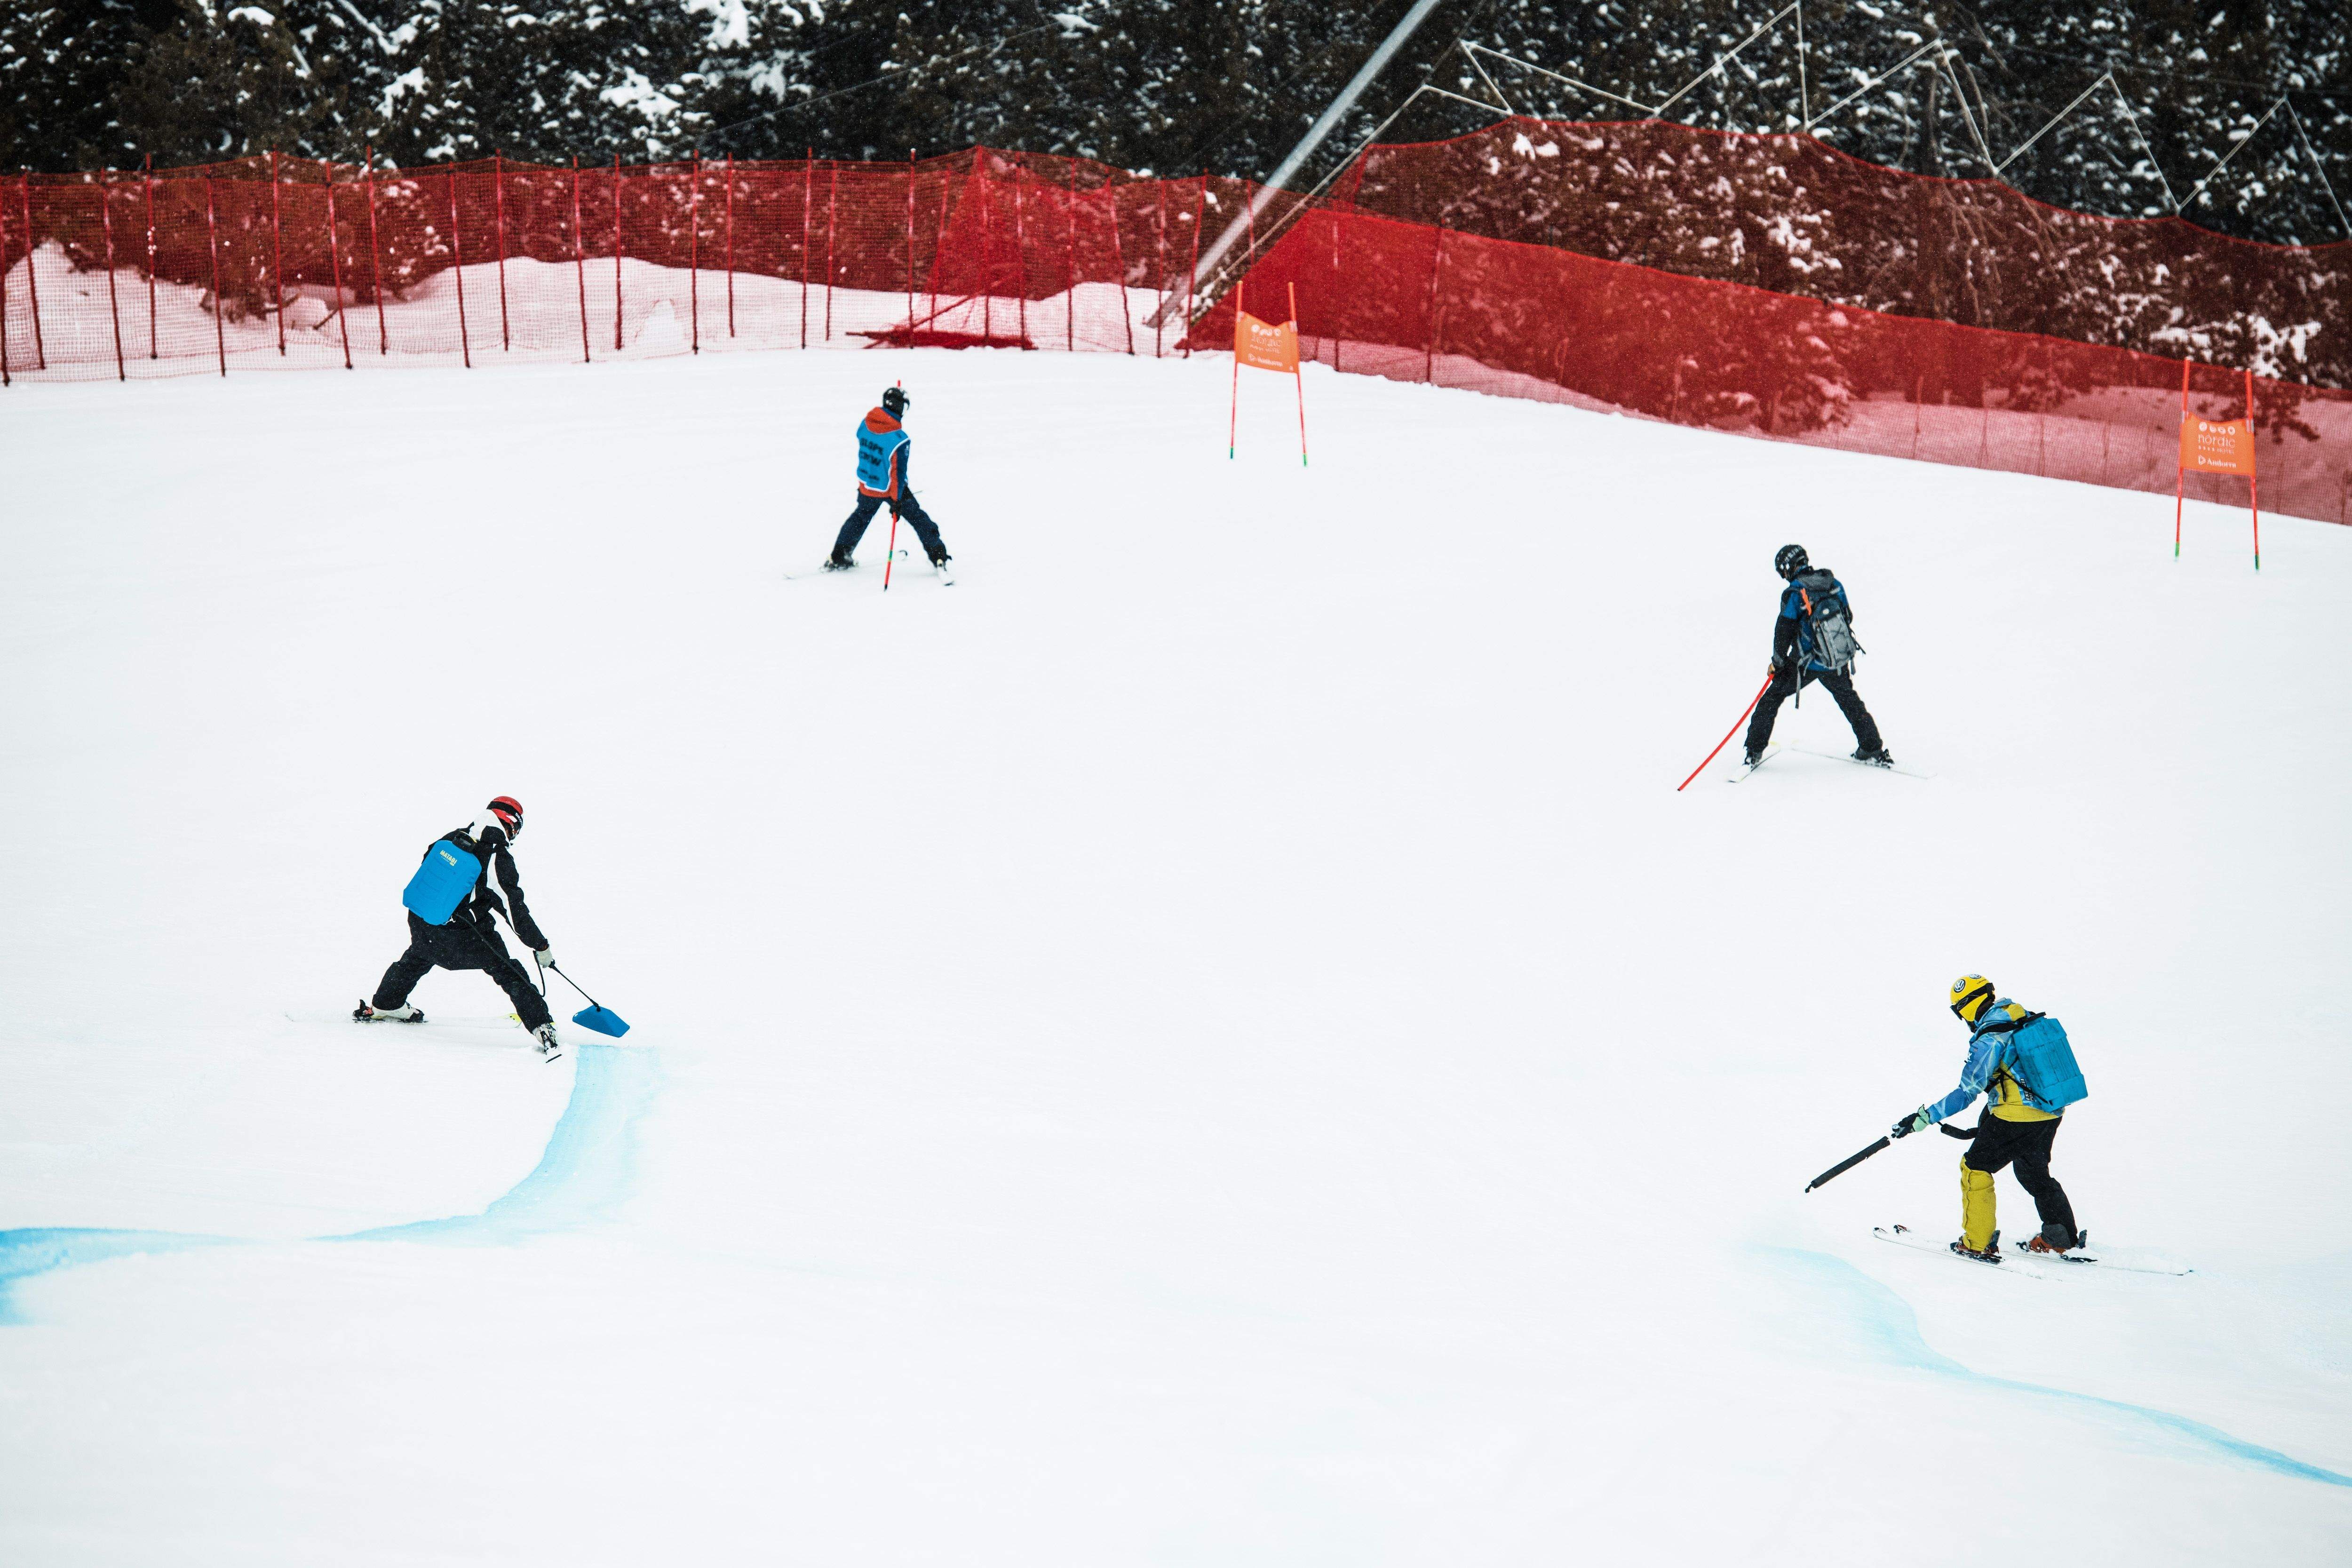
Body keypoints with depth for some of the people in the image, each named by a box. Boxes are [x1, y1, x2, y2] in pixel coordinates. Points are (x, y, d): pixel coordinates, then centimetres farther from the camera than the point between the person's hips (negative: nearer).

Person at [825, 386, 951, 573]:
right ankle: (938, 558, 9)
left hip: (866, 485, 5)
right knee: (918, 518, 9)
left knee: (861, 517, 26)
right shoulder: (899, 440, -27)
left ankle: (837, 559, 28)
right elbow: (898, 472, -23)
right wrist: (897, 501, -18)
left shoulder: (865, 424, -11)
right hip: (890, 489, -5)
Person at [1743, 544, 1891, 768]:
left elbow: (1784, 630, -13)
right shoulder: (1834, 584, -1)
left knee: (1773, 698, 11)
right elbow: (1848, 617, 10)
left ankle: (1755, 751, 9)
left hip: (1807, 664, -4)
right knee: (1850, 702, 23)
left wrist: (1778, 661, 1)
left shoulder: (1795, 593, -15)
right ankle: (1873, 750, 25)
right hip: (1840, 665, 4)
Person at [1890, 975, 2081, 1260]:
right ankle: (2062, 1238, 31)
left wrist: (1924, 1118, -11)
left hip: (2016, 1116, -8)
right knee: (2034, 1171, 26)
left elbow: (1967, 1092, -15)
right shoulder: (2030, 1020, 7)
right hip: (2052, 1111, 8)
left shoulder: (1988, 1040, -16)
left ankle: (1978, 1243, 6)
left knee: (1975, 1168, 5)